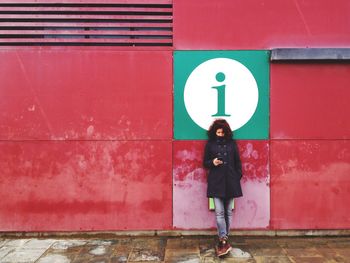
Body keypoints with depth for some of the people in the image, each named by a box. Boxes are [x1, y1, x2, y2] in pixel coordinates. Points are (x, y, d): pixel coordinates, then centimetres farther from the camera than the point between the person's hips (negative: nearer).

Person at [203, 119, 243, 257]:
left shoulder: (232, 143, 8)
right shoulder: (210, 144, 5)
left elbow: (237, 162, 10)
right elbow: (205, 163, 9)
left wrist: (238, 177, 2)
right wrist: (212, 163, -12)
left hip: (230, 181, 2)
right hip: (216, 182, -2)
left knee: (228, 212, 7)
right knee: (219, 212, -9)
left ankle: (223, 240, 17)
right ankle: (224, 241, -7)